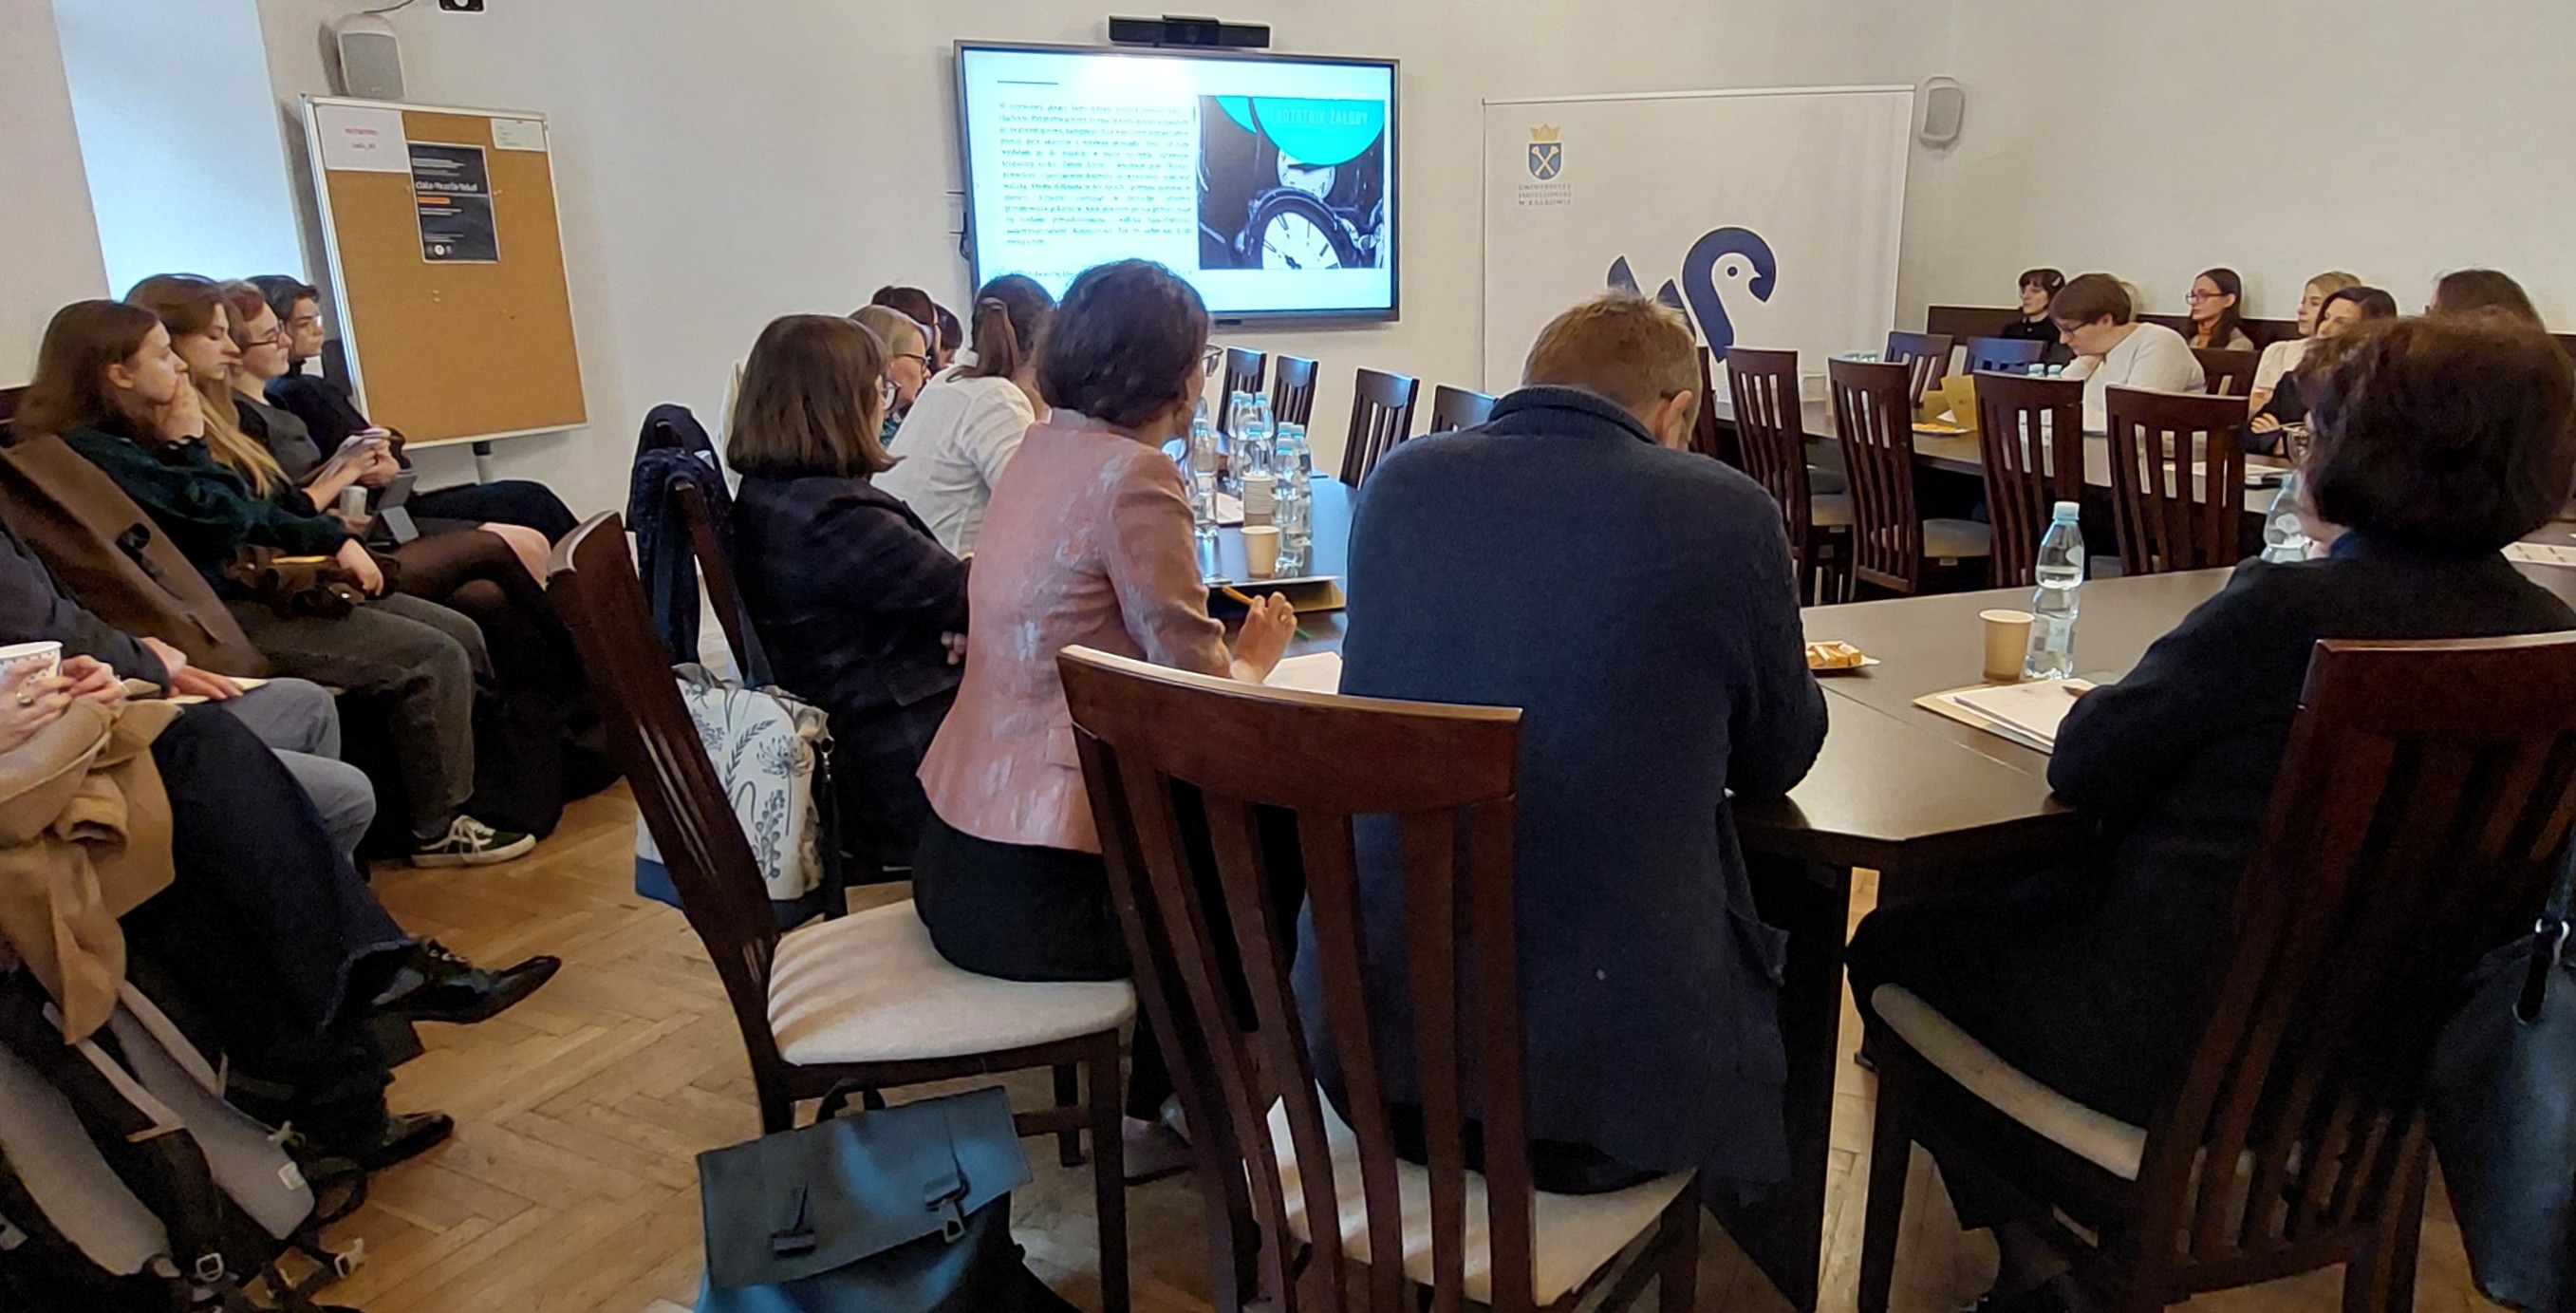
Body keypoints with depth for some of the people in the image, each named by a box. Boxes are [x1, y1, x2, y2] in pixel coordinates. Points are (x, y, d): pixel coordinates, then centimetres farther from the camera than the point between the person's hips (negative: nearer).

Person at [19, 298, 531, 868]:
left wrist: (333, 539, 4)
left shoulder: (132, 435, 16)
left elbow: (253, 511, 16)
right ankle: (438, 831, -8)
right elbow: (222, 517, -19)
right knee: (433, 660, -20)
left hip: (255, 581, 10)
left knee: (462, 635, 1)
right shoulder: (91, 451, -15)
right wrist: (190, 446, -4)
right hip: (223, 612, -10)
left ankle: (450, 801, 7)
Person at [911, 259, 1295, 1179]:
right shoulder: (1132, 477, -19)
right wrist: (1255, 659, 4)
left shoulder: (1044, 448, 8)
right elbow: (1196, 691, -16)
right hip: (1030, 892, -8)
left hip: (957, 853, 9)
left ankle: (1149, 1110, 31)